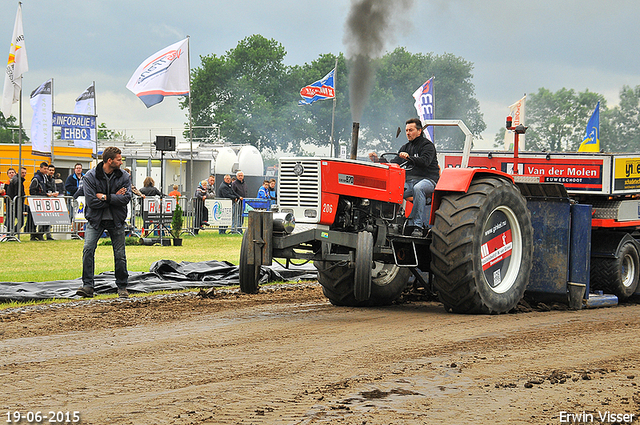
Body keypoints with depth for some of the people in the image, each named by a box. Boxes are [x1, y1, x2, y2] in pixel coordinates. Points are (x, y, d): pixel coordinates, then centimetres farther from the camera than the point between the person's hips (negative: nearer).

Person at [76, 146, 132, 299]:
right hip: (96, 219, -2)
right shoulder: (90, 177, -9)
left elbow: (126, 198, -11)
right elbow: (91, 201, -16)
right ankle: (87, 286, -13)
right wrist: (115, 197, -11)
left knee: (120, 254, 2)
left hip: (116, 220, 2)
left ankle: (122, 286, 18)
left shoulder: (123, 176, 1)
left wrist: (105, 197, -17)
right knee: (88, 249, -17)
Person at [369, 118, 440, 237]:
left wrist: (409, 157, -36)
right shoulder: (405, 147, 21)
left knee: (418, 188, -40)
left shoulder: (427, 145, -1)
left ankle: (418, 226, -39)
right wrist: (378, 160, -1)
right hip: (409, 181, 6)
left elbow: (425, 161, -21)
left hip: (427, 179, -6)